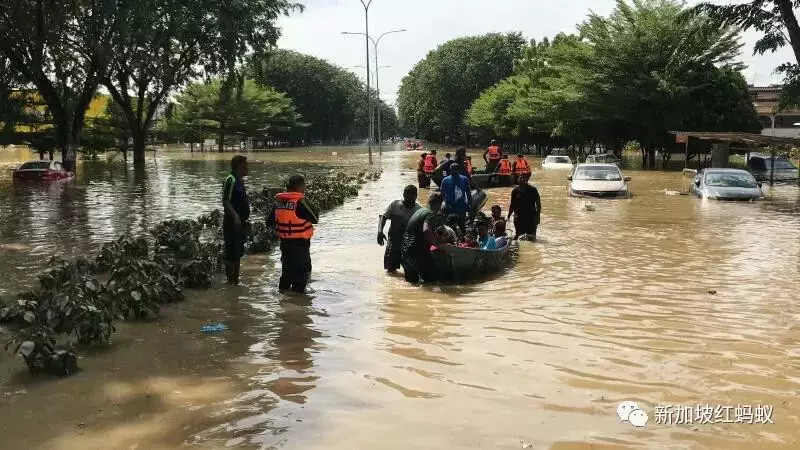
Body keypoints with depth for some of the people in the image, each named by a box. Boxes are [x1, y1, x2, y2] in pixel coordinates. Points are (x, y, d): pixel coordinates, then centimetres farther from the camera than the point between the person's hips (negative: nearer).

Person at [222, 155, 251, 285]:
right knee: (231, 254, -4)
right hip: (232, 224, -10)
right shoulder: (231, 180, -15)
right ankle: (231, 281, 2)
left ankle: (236, 279, 25)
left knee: (238, 254, 16)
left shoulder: (240, 180, 13)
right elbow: (225, 202, -23)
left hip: (241, 223, 10)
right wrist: (235, 216, -33)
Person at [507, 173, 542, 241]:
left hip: (531, 217, -2)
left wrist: (538, 216, -5)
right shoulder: (515, 191, 3)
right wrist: (508, 217, 7)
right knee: (518, 236, 5)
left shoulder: (533, 190, -3)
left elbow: (538, 204, 1)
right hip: (519, 218, 2)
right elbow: (512, 205, 11)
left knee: (532, 237, -1)